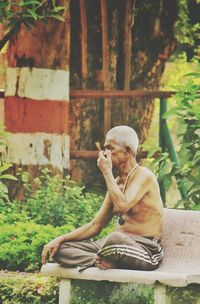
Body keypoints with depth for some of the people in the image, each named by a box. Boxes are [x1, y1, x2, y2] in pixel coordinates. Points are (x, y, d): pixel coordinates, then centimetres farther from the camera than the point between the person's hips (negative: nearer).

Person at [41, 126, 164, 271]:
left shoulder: (144, 176, -7)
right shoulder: (116, 182, 17)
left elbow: (122, 206, -27)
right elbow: (95, 226, 17)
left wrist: (107, 172, -13)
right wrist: (60, 239, 4)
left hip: (146, 250, -8)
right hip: (120, 244, 8)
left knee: (116, 239, -42)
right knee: (60, 249, -5)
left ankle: (98, 260, -12)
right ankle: (102, 262, -24)